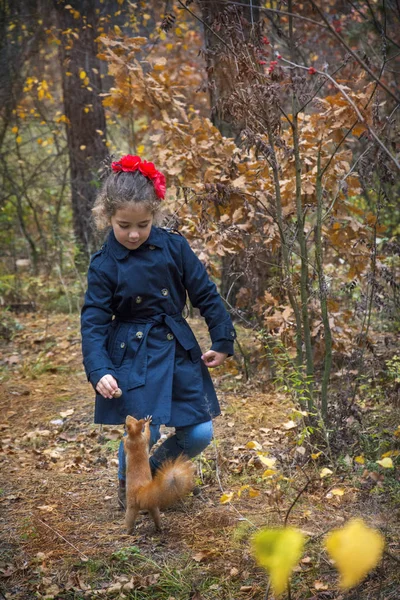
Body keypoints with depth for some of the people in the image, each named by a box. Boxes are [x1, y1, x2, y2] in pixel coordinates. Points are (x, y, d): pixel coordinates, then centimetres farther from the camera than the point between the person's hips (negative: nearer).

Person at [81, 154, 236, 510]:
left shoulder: (174, 247, -4)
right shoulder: (104, 265, -8)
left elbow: (206, 294, 3)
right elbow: (94, 321, -8)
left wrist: (223, 341, 5)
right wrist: (98, 370, -20)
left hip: (179, 351, 3)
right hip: (132, 357, -3)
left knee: (199, 434, 3)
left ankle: (156, 471, 32)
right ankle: (128, 484, 22)